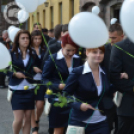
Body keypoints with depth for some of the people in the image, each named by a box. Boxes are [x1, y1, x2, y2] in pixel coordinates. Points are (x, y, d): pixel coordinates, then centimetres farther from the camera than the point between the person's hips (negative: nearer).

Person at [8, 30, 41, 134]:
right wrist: (14, 74, -18)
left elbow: (36, 68, 13)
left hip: (30, 89, 3)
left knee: (28, 118, 4)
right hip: (17, 90, -3)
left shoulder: (33, 54, 9)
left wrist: (36, 69, -9)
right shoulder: (11, 53, -2)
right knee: (18, 119, -7)